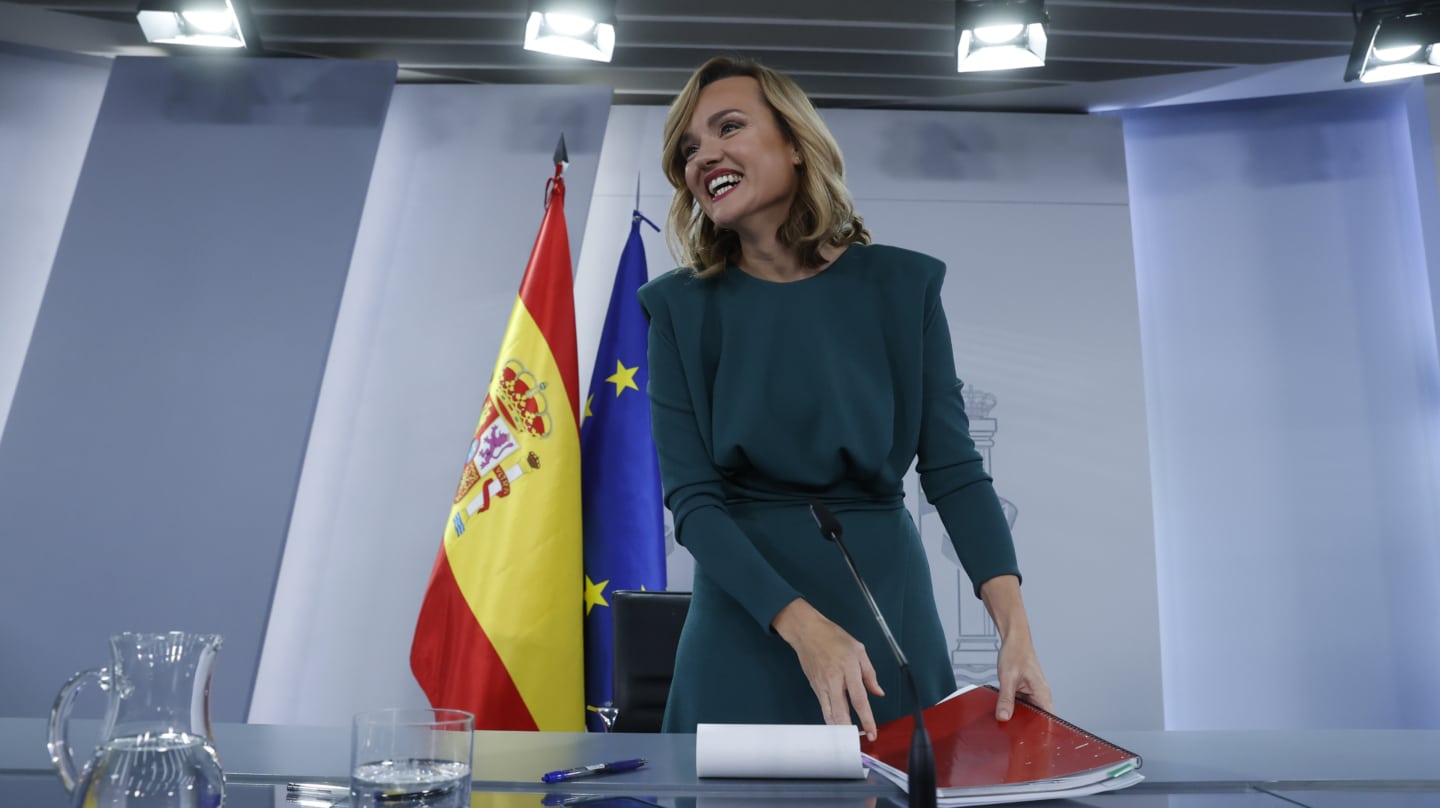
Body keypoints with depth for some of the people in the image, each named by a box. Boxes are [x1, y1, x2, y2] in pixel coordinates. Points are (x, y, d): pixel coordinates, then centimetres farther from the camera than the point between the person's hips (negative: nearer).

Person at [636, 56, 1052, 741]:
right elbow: (691, 497, -10)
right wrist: (803, 627, -22)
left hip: (888, 602, 1)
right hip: (749, 617, 0)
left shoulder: (901, 284, -2)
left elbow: (954, 469, -4)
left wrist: (1014, 625, -17)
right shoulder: (682, 306, -3)